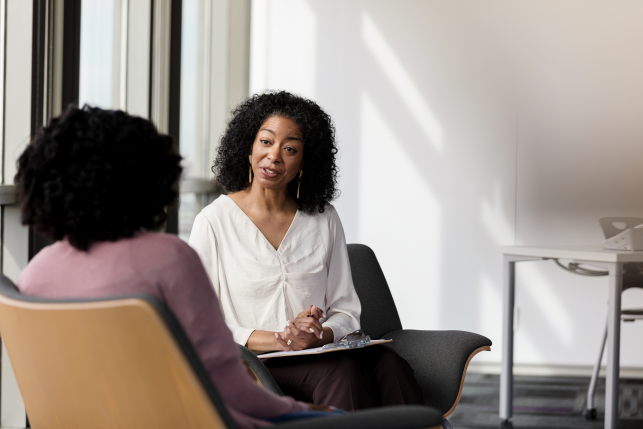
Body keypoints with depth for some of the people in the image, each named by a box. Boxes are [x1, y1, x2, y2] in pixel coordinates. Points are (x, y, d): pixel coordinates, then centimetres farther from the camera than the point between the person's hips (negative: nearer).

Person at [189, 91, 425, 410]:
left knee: (388, 364, -31)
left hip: (320, 357, 4)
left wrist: (321, 335, -10)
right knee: (344, 372, -35)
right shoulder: (214, 221, 2)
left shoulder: (324, 220, 15)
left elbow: (346, 312, 14)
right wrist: (276, 339, -15)